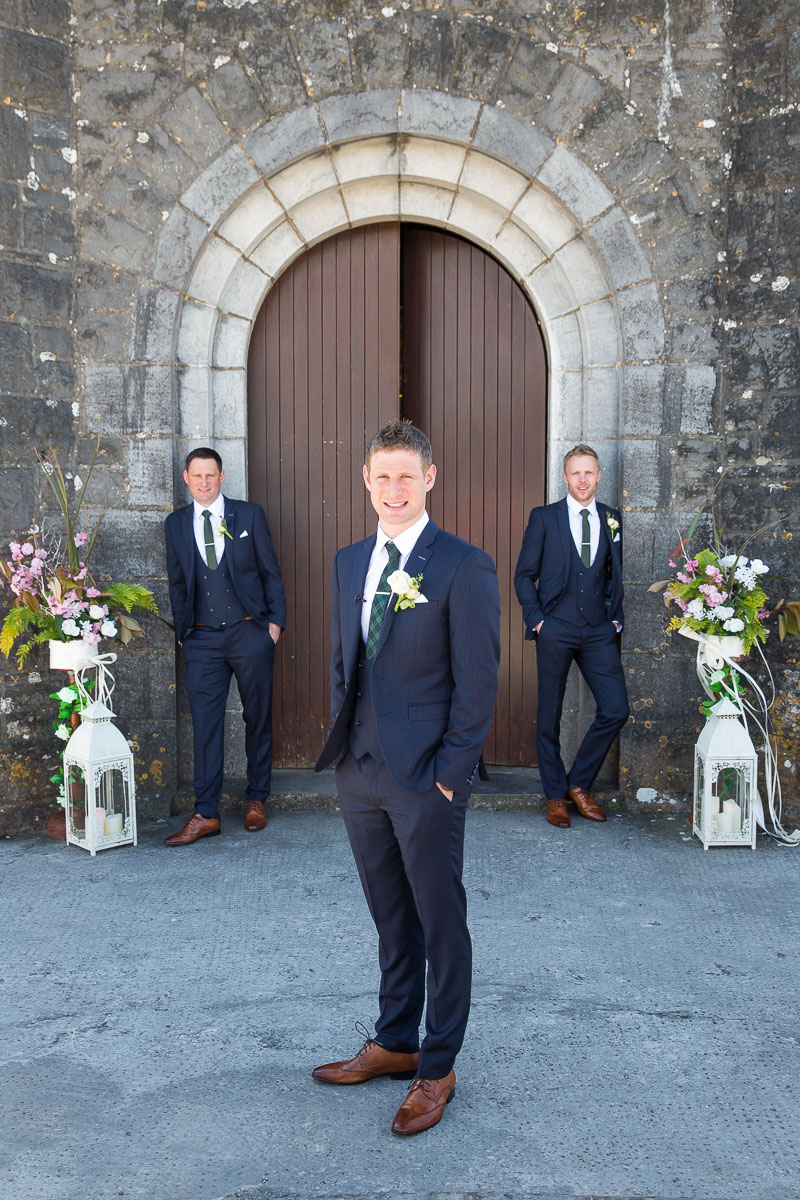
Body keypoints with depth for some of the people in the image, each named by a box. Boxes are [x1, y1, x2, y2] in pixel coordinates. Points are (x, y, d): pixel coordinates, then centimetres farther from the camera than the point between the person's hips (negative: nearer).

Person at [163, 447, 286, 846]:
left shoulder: (249, 514, 1)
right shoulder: (175, 524, 8)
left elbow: (270, 570, 3)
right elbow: (177, 583, 13)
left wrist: (275, 619, -3)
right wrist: (182, 632, 9)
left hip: (250, 633, -1)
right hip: (203, 640, 1)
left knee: (258, 719, 8)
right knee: (204, 724, 0)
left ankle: (256, 799, 23)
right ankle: (205, 814, 5)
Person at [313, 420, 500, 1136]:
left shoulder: (464, 567, -10)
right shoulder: (349, 563, 11)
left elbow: (477, 681, -11)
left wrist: (449, 773, -12)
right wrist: (342, 744, 11)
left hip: (427, 780, -6)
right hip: (360, 774, 6)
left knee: (441, 924, 8)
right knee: (391, 921, 19)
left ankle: (437, 1069, 23)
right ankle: (394, 1043, 35)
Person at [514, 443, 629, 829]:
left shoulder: (613, 519, 10)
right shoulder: (544, 518, 3)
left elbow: (617, 574, 16)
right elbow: (524, 575, 4)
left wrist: (615, 617, 5)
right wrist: (536, 619, -6)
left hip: (598, 630, 2)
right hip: (555, 629, -2)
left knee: (616, 710, -4)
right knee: (550, 715, 4)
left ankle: (579, 783, 15)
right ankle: (555, 795, 19)